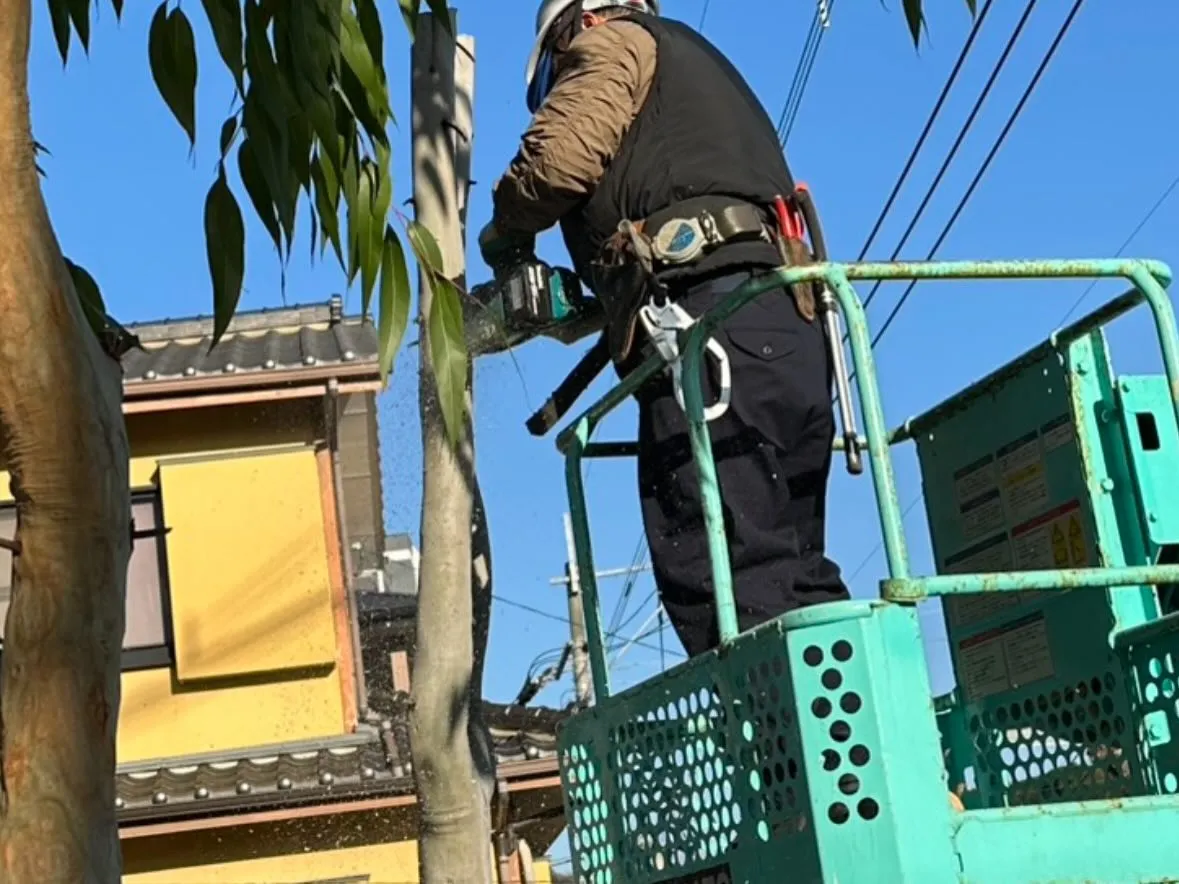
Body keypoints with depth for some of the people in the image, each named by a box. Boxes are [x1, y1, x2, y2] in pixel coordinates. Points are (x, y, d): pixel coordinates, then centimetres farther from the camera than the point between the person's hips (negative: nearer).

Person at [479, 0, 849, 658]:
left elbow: (560, 156, -4)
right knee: (791, 575, 5)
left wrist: (506, 230, 15)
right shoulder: (698, 69, 40)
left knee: (728, 580, -18)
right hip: (788, 318, 9)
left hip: (712, 310, -9)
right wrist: (579, 305, 32)